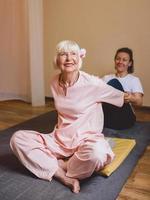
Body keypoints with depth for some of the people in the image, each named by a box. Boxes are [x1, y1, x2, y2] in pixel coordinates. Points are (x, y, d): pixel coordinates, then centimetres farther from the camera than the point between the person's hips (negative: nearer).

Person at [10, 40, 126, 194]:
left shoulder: (92, 83, -13)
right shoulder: (54, 82, 2)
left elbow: (122, 97, 1)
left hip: (86, 138, -4)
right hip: (60, 139, 5)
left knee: (96, 154, -41)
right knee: (17, 138, -16)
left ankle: (58, 168, -8)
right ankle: (65, 177, -19)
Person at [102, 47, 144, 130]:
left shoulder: (134, 80, 5)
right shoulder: (106, 78, 17)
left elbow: (139, 102, -10)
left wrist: (131, 98, -33)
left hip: (124, 119, -2)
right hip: (106, 118, 2)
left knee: (114, 83, -20)